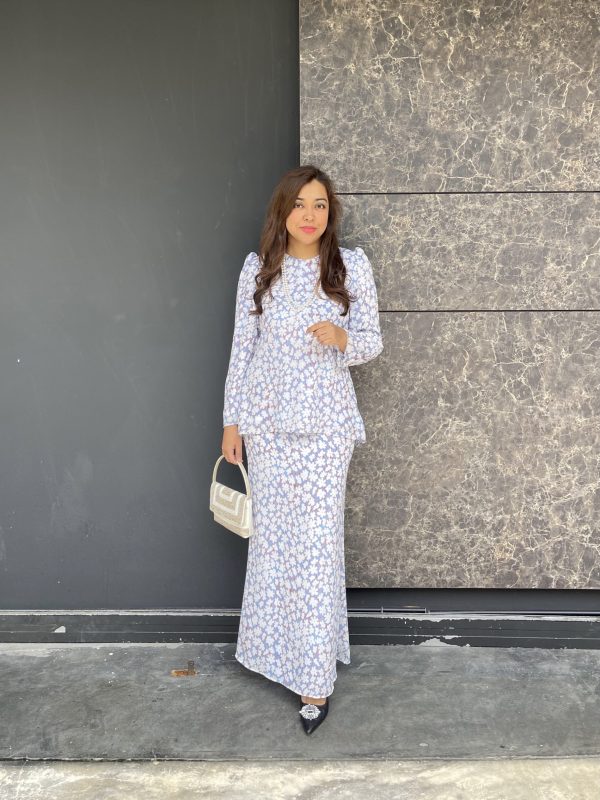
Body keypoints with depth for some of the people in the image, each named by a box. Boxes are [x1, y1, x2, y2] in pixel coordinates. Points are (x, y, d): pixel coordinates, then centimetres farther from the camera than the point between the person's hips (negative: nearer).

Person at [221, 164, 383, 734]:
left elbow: (373, 342, 5)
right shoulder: (257, 268, 4)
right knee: (272, 537, 10)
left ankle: (316, 679, 8)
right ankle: (279, 648, 31)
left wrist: (341, 338, -18)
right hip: (267, 420, 2)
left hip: (325, 422, -2)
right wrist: (232, 419, 4)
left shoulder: (352, 266, 0)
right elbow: (242, 347, 6)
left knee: (316, 542, -3)